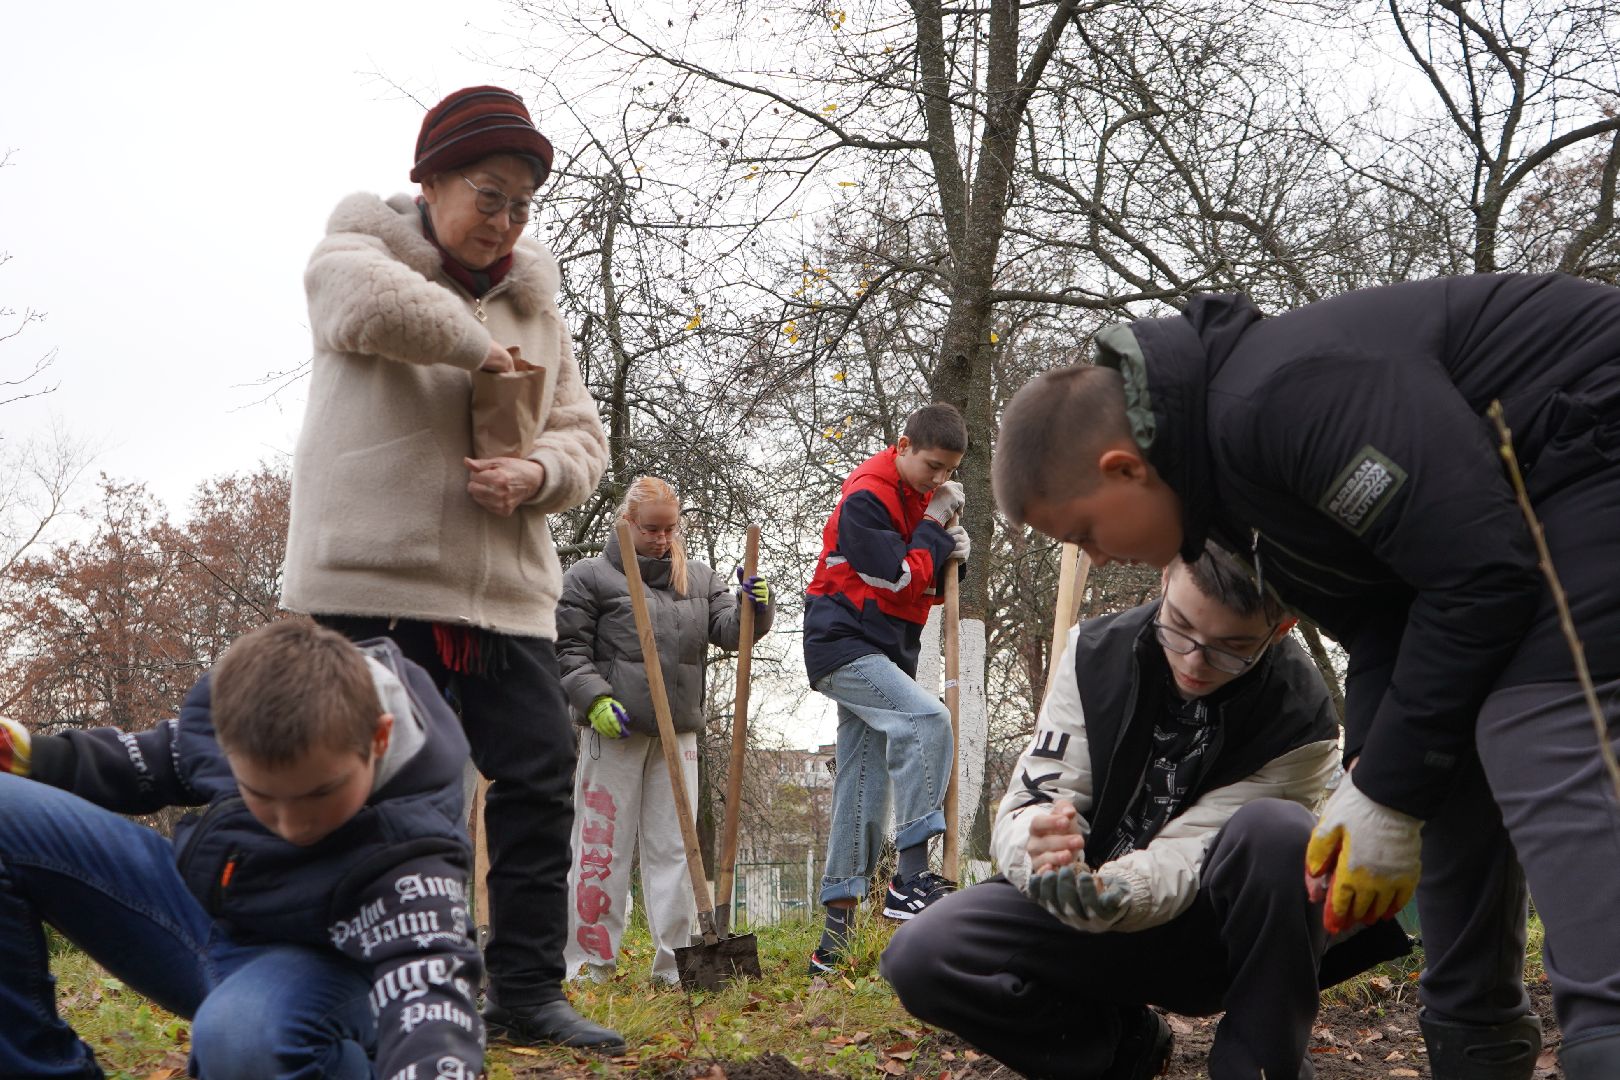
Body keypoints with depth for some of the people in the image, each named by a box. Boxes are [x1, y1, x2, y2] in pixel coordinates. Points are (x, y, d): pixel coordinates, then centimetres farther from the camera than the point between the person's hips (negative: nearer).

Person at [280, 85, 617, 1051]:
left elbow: (583, 432, 14)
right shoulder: (357, 252, 3)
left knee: (541, 779, 3)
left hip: (509, 592, 6)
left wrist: (539, 475, -8)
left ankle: (528, 990, 14)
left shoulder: (535, 304, 19)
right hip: (374, 584, -5)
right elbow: (372, 303, -24)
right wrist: (481, 346, -12)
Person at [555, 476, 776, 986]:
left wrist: (755, 606, -16)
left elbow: (728, 629, 5)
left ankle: (676, 963, 12)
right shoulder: (590, 576, 0)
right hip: (615, 731, -4)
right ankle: (590, 960, 7)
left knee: (674, 847, 7)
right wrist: (595, 699, -16)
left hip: (678, 733, 5)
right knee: (602, 847, 0)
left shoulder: (699, 579, 14)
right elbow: (569, 649, -3)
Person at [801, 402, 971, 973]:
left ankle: (837, 931, 9)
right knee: (927, 721, -28)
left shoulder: (922, 497, 13)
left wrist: (948, 554, -3)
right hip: (843, 645, -9)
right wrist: (934, 526, -9)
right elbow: (900, 581, -18)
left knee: (864, 788, 6)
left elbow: (925, 589, 16)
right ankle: (911, 878, -27)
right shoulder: (866, 498, -13)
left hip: (886, 655, 9)